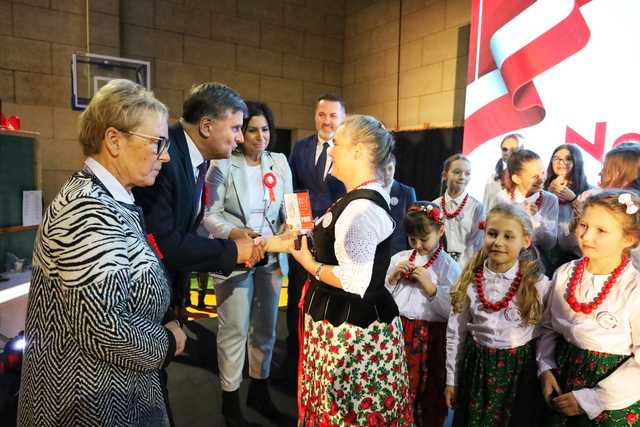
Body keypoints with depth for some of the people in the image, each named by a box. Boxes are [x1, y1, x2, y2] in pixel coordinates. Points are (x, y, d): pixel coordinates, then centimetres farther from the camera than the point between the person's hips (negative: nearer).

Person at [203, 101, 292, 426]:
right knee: (235, 330, 4)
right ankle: (230, 399, 25)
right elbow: (210, 214, -11)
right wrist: (235, 234, -27)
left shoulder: (280, 162, 5)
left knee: (266, 328, 16)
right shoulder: (223, 164, -8)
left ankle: (259, 390, 36)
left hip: (272, 256, 5)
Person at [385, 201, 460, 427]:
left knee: (428, 391, 13)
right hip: (397, 331, 3)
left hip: (429, 337, -3)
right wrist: (392, 279, -7)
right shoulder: (398, 258, 4)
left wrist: (430, 286, -18)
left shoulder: (448, 266, -7)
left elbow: (451, 312, -12)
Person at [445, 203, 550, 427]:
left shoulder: (538, 284, -11)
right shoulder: (469, 282, -7)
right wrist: (451, 379, 4)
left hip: (521, 368, -1)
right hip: (477, 366, 2)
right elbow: (455, 333, 0)